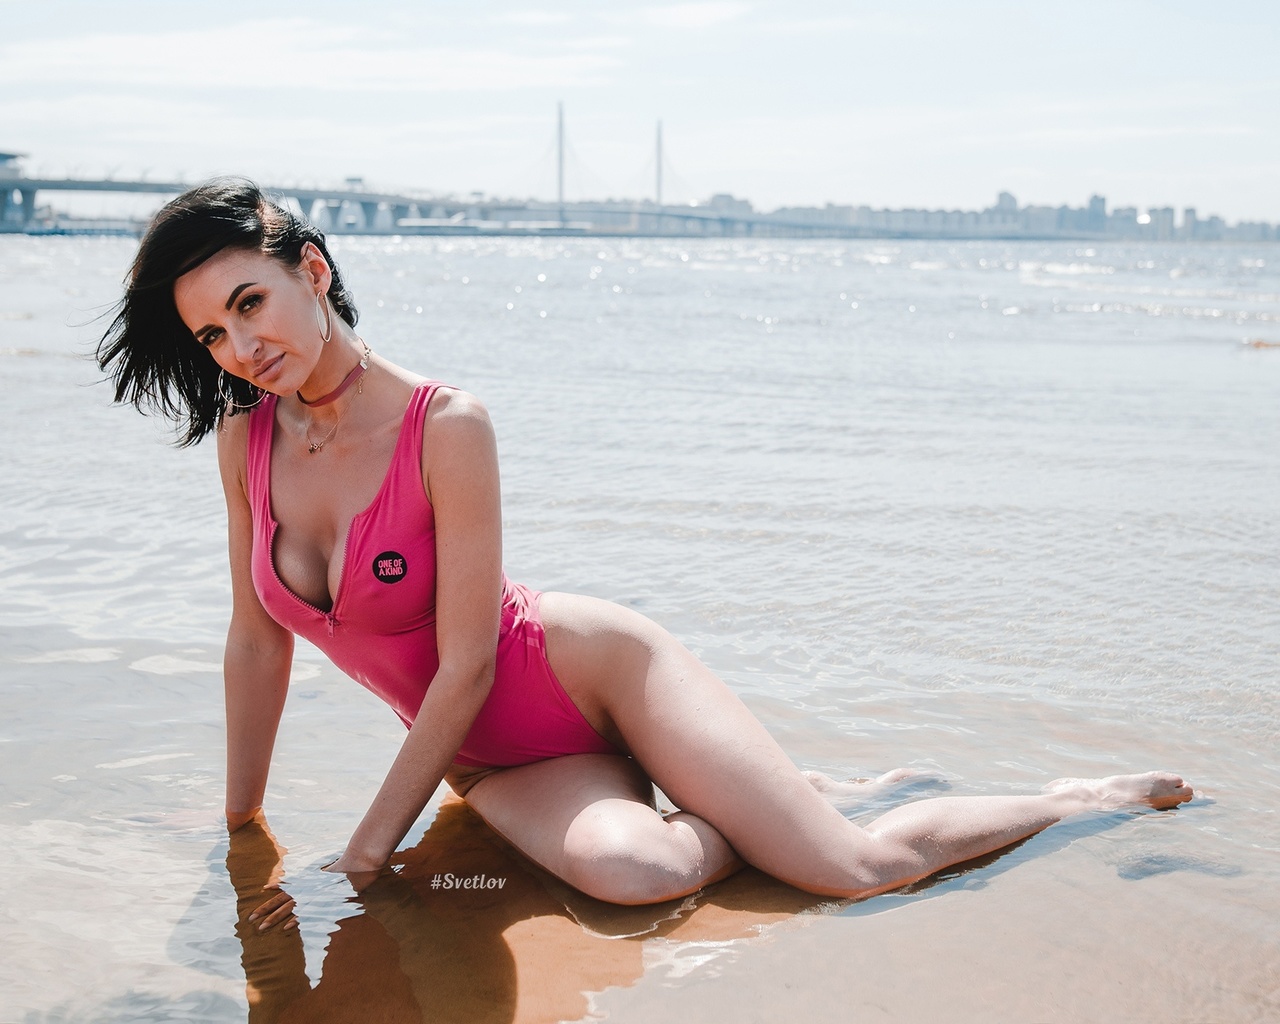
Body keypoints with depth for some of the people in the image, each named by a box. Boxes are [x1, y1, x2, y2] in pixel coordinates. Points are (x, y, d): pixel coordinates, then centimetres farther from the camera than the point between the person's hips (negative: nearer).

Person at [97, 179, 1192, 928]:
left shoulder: (447, 426, -21)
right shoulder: (247, 439, -3)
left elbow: (464, 663, -19)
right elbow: (258, 641, 6)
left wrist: (368, 850, -13)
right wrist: (241, 835, 12)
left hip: (594, 671, -5)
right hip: (492, 758, 5)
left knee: (856, 867, -12)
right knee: (626, 868, -30)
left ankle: (1079, 797, 17)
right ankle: (756, 811, 6)